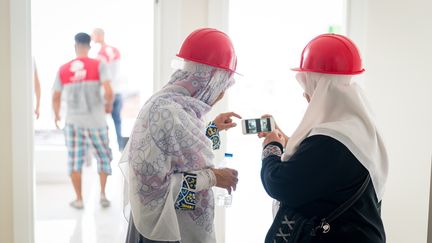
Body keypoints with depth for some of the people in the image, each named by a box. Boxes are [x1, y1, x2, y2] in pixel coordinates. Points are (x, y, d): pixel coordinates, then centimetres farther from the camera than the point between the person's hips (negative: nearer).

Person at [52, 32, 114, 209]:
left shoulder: (63, 69, 2)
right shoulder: (98, 65, -6)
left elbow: (55, 98, 7)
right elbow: (108, 92, -16)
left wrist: (56, 115, 25)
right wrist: (109, 105, 5)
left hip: (73, 121, 1)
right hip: (96, 121, -1)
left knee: (75, 160, 12)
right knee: (103, 157, 16)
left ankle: (79, 199, 17)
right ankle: (103, 194, 13)